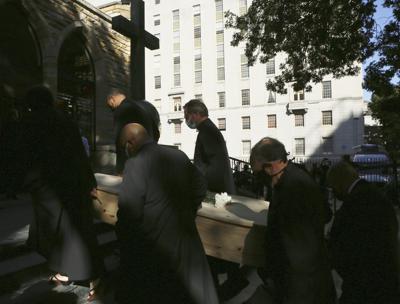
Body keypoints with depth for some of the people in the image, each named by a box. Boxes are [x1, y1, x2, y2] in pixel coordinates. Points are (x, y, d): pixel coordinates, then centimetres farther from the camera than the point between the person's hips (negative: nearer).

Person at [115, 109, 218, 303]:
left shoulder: (135, 164, -19)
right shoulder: (179, 155, 0)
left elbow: (129, 211, -22)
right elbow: (200, 187, 8)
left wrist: (122, 236, -4)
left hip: (151, 246, -5)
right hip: (184, 238, 6)